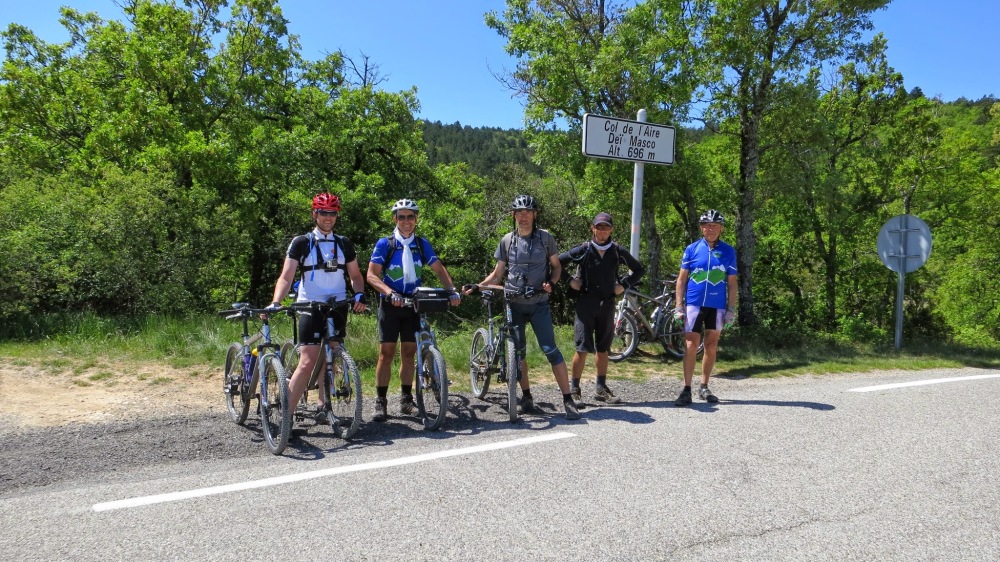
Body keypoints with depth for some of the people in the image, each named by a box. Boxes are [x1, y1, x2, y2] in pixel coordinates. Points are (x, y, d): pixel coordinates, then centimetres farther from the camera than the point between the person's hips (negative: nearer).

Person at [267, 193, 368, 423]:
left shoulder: (344, 244, 11)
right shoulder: (301, 243, 0)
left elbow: (355, 275, 16)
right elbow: (286, 277, -5)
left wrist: (360, 294, -4)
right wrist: (275, 303, -21)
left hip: (337, 307, 4)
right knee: (307, 362, -13)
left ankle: (323, 407, 21)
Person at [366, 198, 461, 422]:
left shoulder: (422, 244, 6)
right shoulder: (385, 244, -5)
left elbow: (439, 269, 4)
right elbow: (371, 275, -13)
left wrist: (452, 290, -13)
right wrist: (390, 292, -29)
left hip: (413, 304, 3)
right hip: (390, 304, -3)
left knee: (409, 353, 7)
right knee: (386, 353, -4)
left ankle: (406, 399, 16)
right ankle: (381, 402, 3)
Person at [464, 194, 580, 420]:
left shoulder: (545, 238, 0)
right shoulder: (507, 240, 5)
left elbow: (556, 266, 9)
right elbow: (498, 274, 10)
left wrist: (550, 283, -12)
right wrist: (476, 287, -4)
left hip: (538, 303, -3)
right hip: (514, 303, 3)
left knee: (550, 350, -10)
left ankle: (568, 399, -5)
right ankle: (526, 397, 21)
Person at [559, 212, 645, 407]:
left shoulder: (617, 251, 5)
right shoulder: (583, 250, -2)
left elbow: (639, 269, 17)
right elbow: (557, 263, 5)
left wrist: (624, 284, 6)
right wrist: (570, 281, -3)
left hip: (607, 304, 3)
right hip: (586, 303, -3)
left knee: (602, 348, 11)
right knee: (582, 348, -7)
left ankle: (601, 389, 21)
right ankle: (574, 390, 1)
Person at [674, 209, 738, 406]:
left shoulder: (728, 251, 4)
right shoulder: (692, 249, 2)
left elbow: (732, 282, 6)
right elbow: (682, 278, 4)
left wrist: (731, 309, 1)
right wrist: (679, 305, -3)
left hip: (717, 306, 2)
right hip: (694, 303, -1)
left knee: (711, 347, 9)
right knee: (691, 346, -5)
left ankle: (704, 388, 20)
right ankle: (686, 390, -4)